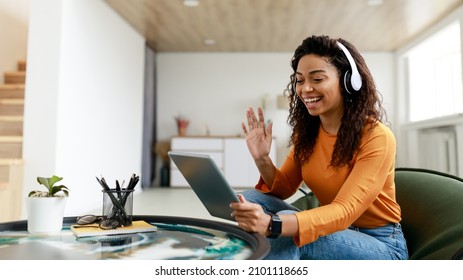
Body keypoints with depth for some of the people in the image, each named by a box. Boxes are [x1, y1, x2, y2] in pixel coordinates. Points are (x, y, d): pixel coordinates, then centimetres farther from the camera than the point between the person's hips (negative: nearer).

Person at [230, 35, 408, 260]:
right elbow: (284, 189, 4)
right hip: (331, 232, 6)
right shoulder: (306, 132, -2)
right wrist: (262, 159, -18)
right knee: (251, 199, -14)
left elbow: (345, 211, -30)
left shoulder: (376, 137, -21)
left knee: (285, 220, -31)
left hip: (381, 244, -5)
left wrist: (273, 224, -46)